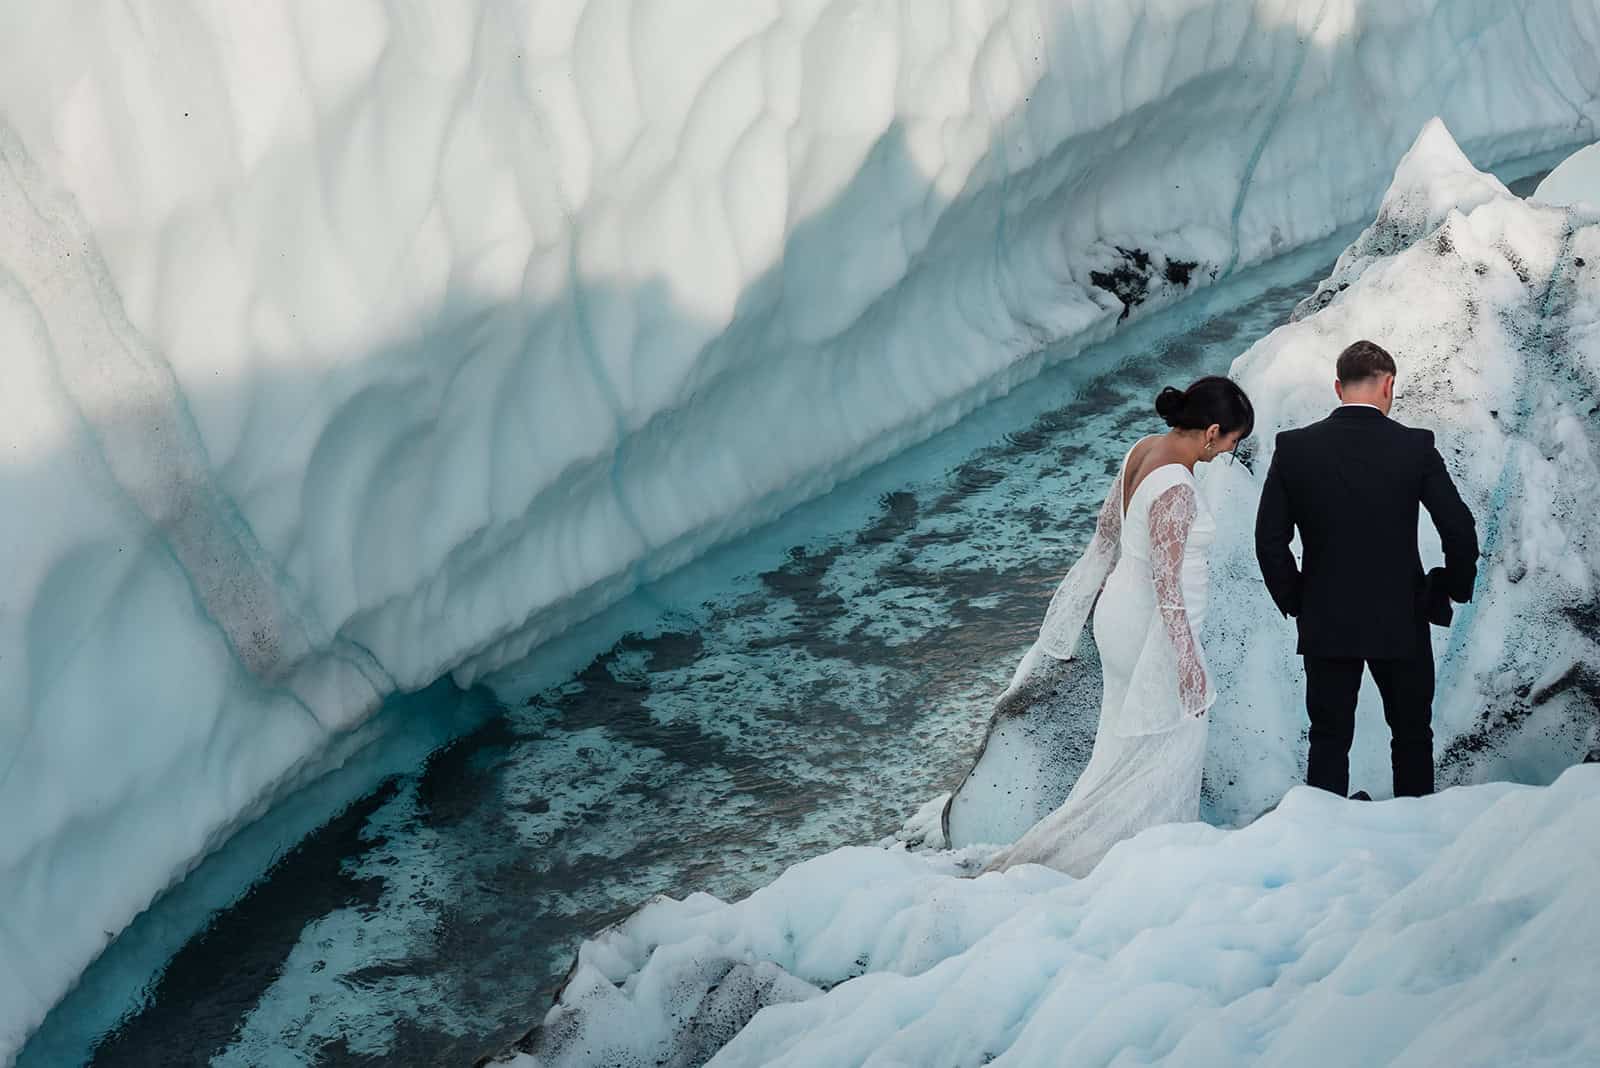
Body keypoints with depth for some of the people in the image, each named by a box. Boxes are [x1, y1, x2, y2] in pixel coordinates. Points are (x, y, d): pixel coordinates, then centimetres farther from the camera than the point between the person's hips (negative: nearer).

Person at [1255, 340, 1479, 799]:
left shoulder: (1294, 447, -6)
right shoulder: (1416, 447, -9)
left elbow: (1270, 540, -5)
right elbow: (1460, 530, -10)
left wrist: (1293, 601, 9)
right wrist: (1454, 589, 7)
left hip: (1325, 625, 1)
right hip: (1402, 623, -1)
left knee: (1329, 742, 9)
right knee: (1413, 738, 15)